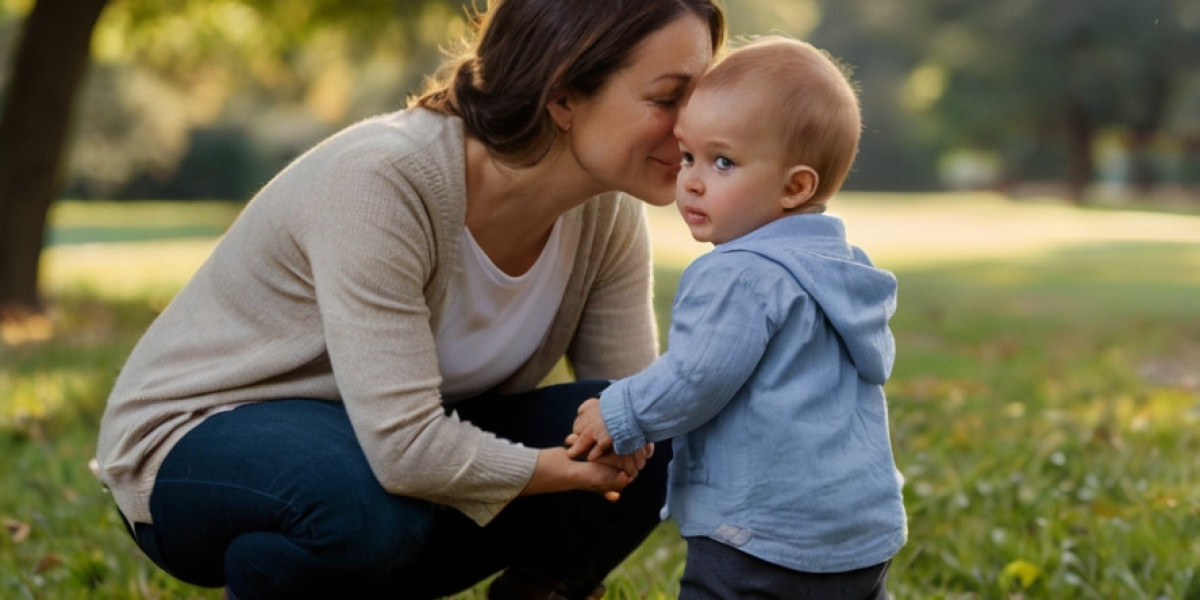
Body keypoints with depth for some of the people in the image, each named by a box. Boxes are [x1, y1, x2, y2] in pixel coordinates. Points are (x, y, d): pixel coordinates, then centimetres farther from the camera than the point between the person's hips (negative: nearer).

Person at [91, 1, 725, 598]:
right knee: (372, 507, -39)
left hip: (389, 437, 6)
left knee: (647, 453, -17)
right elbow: (406, 450, -36)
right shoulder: (380, 182, -31)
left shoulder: (608, 216, -9)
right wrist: (566, 469, -23)